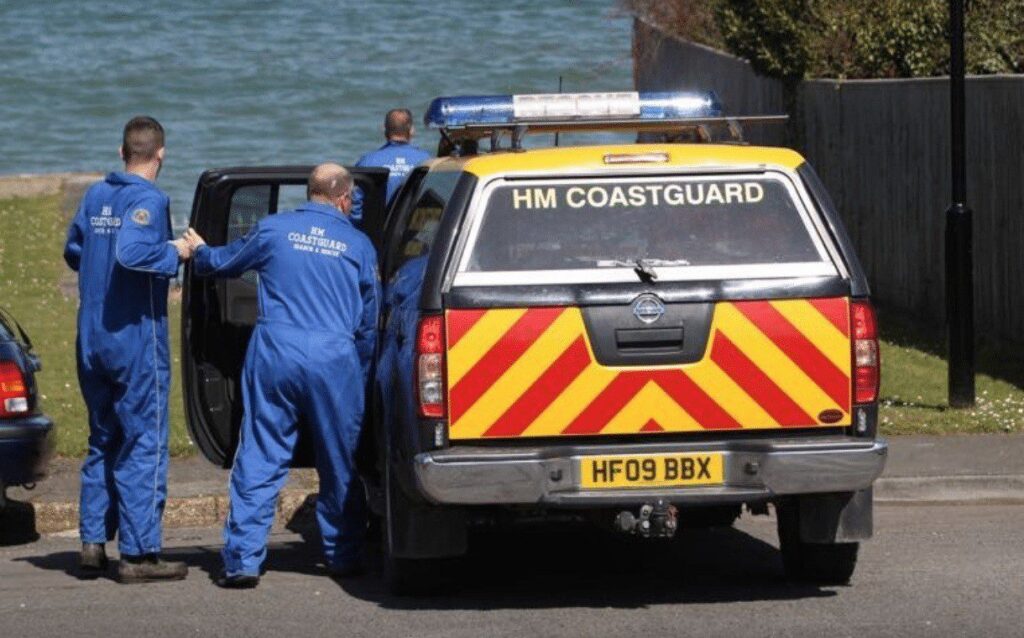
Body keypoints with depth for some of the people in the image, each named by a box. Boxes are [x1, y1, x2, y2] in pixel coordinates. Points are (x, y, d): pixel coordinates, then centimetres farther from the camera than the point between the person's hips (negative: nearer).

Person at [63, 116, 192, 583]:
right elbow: (131, 253, -28)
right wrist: (174, 254, -13)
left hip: (92, 340, 7)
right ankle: (139, 553, -3)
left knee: (102, 440, 17)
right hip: (136, 337, -7)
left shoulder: (95, 196, 9)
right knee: (144, 444, -2)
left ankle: (93, 543, 15)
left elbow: (73, 251, 19)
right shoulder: (147, 199, -13)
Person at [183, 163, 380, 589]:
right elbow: (369, 322, 13)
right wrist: (360, 378, 24)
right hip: (335, 360, 0)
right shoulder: (358, 245, 9)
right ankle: (342, 557, 20)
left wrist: (199, 251, 45)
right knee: (339, 465, 13)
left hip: (275, 353, 0)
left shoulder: (273, 230, 6)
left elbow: (226, 262, 22)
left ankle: (243, 559, -4)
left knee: (259, 461, 1)